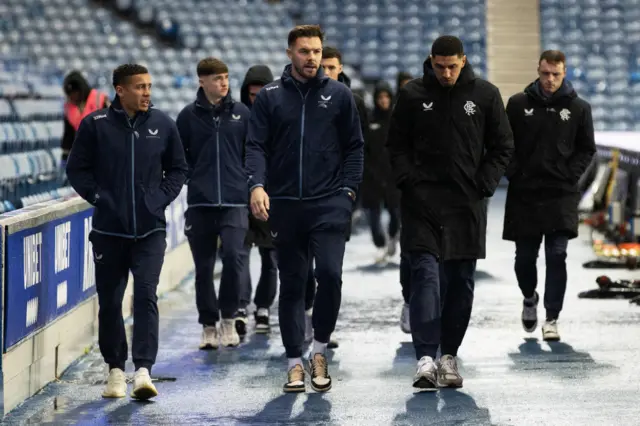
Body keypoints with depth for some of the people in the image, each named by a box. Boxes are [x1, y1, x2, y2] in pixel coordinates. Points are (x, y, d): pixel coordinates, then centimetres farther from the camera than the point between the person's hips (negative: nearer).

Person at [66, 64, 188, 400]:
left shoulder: (163, 124, 3)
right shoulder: (95, 125, -3)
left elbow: (178, 168, 13)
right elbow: (77, 169, 4)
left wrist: (162, 197, 0)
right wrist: (98, 197, -7)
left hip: (150, 230, 0)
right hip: (108, 230, 0)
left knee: (146, 296, -11)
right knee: (110, 301, 7)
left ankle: (143, 370, -13)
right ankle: (115, 369, 20)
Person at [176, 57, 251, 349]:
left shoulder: (242, 114, 6)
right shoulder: (189, 115, 4)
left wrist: (248, 182, 5)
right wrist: (193, 177, 2)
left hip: (235, 202, -1)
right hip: (200, 203, 1)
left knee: (234, 256, -17)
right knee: (203, 267, 5)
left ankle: (228, 318, 0)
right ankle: (209, 325, 17)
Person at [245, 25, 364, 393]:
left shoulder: (339, 95, 6)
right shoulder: (270, 97, 6)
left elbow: (354, 147, 8)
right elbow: (257, 146, 1)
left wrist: (349, 190, -2)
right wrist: (257, 185, -15)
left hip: (330, 203, -1)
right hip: (284, 205, 1)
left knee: (330, 273, -16)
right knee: (292, 284, 6)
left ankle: (320, 349, 3)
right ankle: (296, 361, 14)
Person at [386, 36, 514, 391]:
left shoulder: (485, 95, 4)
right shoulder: (412, 95, 3)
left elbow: (502, 147, 9)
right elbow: (396, 144, 9)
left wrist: (483, 185, -2)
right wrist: (409, 181, -5)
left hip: (467, 204, 2)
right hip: (422, 202, -2)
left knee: (461, 281, 6)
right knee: (425, 274, -13)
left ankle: (449, 355, 17)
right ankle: (425, 358, -17)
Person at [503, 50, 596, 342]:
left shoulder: (578, 108, 3)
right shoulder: (518, 104, 2)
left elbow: (587, 149, 8)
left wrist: (571, 176, -4)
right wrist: (514, 174, -4)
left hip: (561, 196, -1)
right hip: (524, 194, 1)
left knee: (556, 256, -7)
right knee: (525, 257, 8)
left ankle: (551, 318, -1)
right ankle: (529, 299, 37)